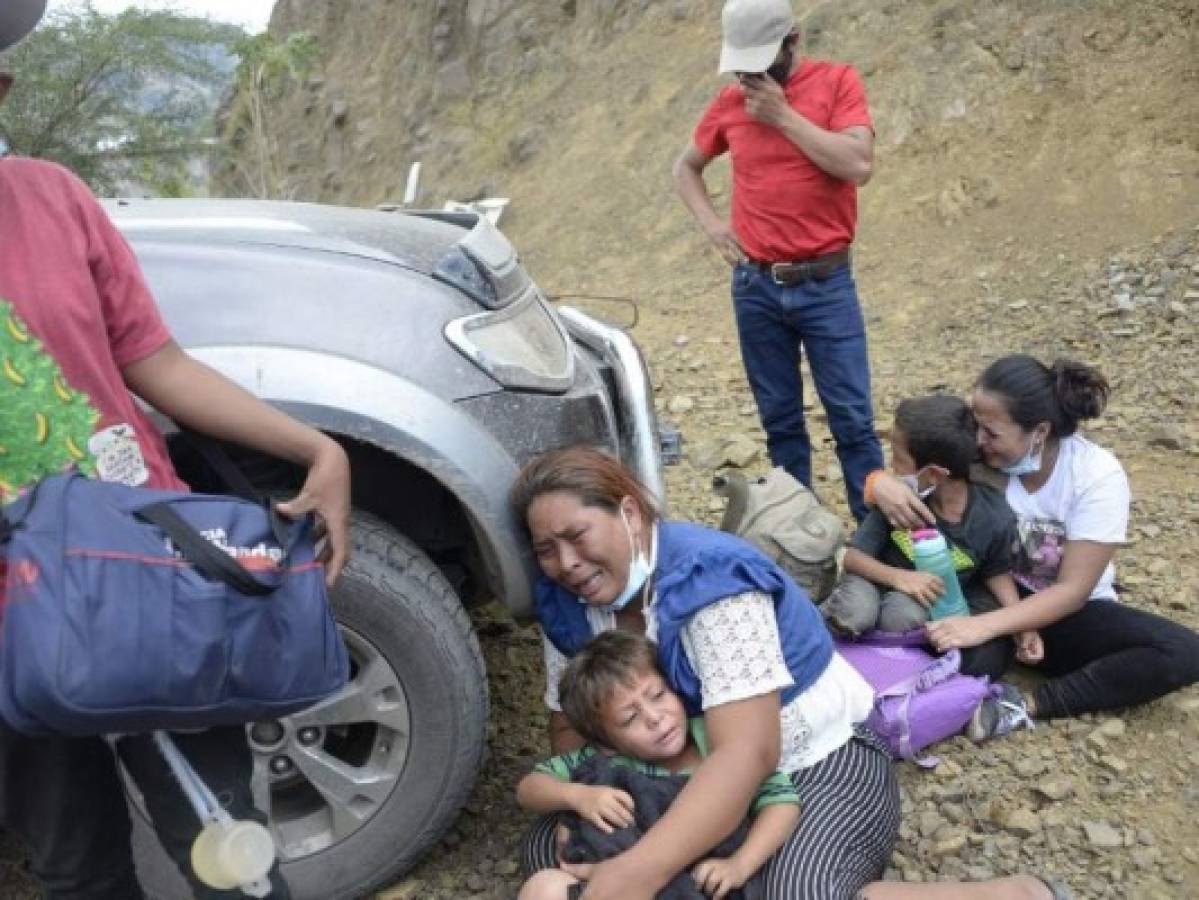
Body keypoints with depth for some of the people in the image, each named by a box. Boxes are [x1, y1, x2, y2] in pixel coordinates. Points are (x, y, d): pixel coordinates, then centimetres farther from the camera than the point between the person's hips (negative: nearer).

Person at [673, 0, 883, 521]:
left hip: (826, 284, -3)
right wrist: (711, 224, 3)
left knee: (852, 419, 0)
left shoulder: (837, 82, -4)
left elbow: (859, 166, -18)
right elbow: (685, 168, 19)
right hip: (754, 287, 3)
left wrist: (783, 113, -16)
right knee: (780, 420, 11)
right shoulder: (730, 103, 5)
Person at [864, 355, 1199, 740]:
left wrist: (985, 626, -37)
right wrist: (882, 482, -35)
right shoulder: (978, 455, -16)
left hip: (1070, 611, 0)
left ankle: (1027, 705, -25)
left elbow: (1072, 590, -23)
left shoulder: (1097, 476, -22)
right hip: (994, 592, 1)